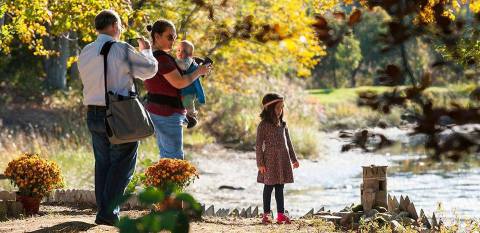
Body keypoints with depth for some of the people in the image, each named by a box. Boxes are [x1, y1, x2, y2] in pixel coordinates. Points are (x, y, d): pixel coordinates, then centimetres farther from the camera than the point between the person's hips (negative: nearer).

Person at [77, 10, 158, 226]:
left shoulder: (85, 53, 8)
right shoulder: (121, 50, -11)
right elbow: (150, 70, -4)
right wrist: (146, 50, 16)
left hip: (93, 114, 6)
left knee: (102, 163, 13)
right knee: (122, 164, 1)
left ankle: (102, 210, 12)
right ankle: (108, 212, -4)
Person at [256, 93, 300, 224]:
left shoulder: (282, 125, 10)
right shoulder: (263, 125, -7)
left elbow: (288, 143, 17)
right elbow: (259, 145, -8)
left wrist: (294, 159, 16)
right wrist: (260, 163, -13)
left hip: (283, 160, 5)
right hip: (270, 160, -5)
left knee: (280, 187, 7)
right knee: (269, 187, 1)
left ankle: (281, 214, 8)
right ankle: (266, 214, 7)